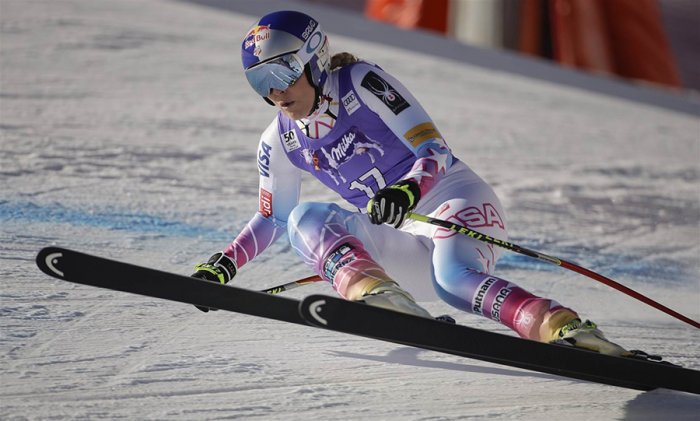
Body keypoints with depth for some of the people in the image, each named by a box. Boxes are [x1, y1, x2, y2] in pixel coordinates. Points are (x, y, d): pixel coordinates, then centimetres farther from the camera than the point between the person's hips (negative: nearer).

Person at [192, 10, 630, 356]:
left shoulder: (362, 82, -11)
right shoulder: (280, 143, 6)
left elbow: (436, 151, -17)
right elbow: (273, 219, 20)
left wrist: (408, 190, -37)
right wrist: (224, 264, 7)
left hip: (456, 201, -5)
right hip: (400, 243, 5)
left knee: (453, 277, -38)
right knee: (304, 219, -21)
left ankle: (566, 328, -47)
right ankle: (378, 294, -46)